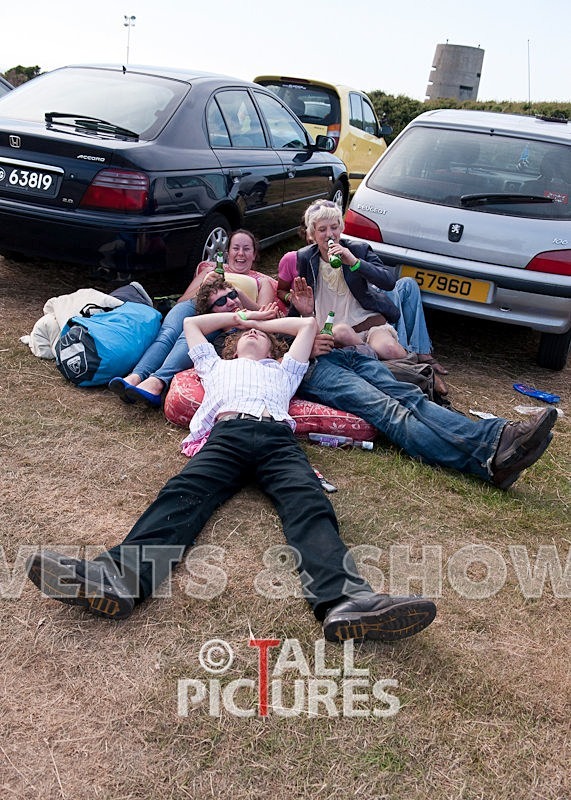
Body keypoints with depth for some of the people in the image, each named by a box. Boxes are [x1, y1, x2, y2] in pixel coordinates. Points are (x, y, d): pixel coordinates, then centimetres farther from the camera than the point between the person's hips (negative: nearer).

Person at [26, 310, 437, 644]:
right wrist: (239, 316, 57)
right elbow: (191, 322, 55)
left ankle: (344, 600, -57)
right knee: (183, 496, -30)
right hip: (227, 434, 0)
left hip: (277, 437, 0)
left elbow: (309, 323, 50)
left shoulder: (283, 370, 43)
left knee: (310, 506, -31)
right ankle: (119, 577, -57)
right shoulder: (217, 366, 43)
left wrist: (265, 322, 56)